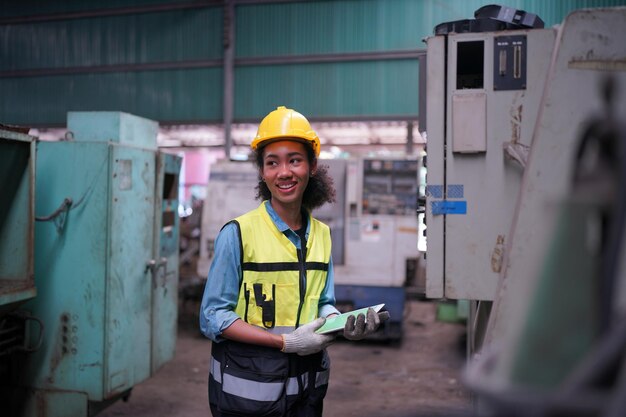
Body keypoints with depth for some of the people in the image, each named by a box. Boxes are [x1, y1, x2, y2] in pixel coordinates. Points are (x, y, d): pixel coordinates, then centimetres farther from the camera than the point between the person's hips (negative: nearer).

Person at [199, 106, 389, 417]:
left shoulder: (321, 235, 3)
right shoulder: (238, 233, -13)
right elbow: (213, 317, -12)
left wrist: (345, 325, -10)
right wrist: (286, 342, -19)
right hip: (247, 389, -5)